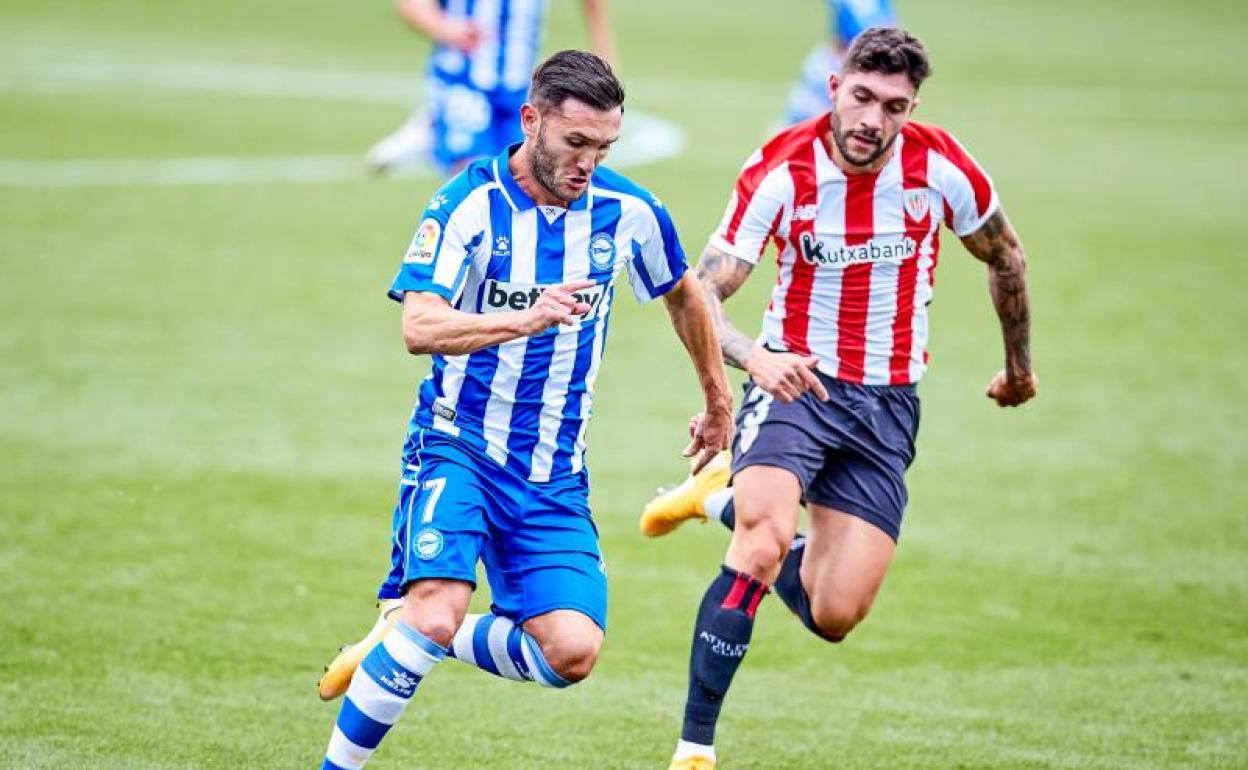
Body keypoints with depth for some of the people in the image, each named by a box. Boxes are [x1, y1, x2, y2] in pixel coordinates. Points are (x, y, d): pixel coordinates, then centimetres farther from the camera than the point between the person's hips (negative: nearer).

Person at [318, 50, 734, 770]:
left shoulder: (629, 212, 0)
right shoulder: (469, 204, -12)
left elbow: (685, 294, 21)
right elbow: (420, 327, -25)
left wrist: (718, 398, 30)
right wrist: (526, 319, -39)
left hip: (555, 476, 4)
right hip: (459, 447, -4)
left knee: (573, 653, -12)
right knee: (439, 612, -26)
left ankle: (411, 646, 14)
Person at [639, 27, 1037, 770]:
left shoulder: (939, 167, -11)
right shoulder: (781, 172, -16)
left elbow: (1004, 255, 10)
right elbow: (702, 292, -18)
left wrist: (1020, 363, 22)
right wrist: (754, 357, -39)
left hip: (887, 405, 3)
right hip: (794, 381, -3)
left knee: (834, 616, -4)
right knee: (761, 548, -30)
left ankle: (727, 499, 25)